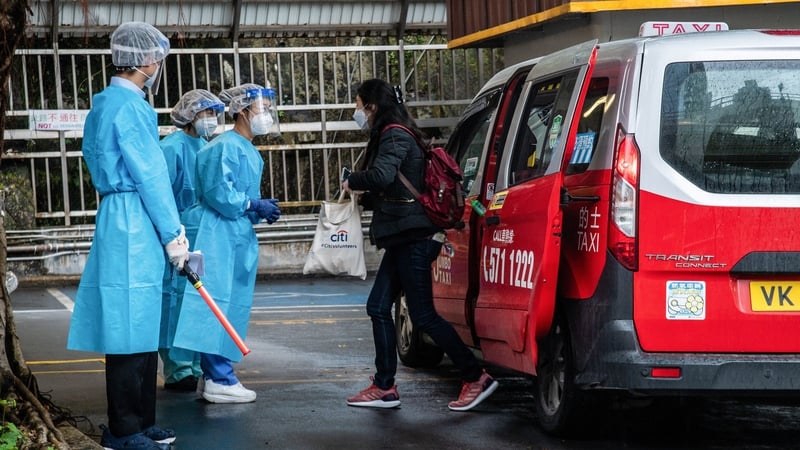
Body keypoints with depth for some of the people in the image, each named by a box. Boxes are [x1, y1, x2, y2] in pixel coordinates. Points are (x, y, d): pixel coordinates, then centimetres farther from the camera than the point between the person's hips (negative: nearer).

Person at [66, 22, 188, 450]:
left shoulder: (103, 104, 17)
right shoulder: (129, 106, -13)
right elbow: (150, 175, -14)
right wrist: (172, 234, -8)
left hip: (118, 220, 10)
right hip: (133, 226, -10)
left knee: (141, 327, 13)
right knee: (131, 327, -5)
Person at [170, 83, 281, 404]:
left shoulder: (250, 152, 18)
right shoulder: (225, 147, -13)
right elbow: (218, 193, -21)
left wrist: (262, 210, 5)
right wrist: (255, 206, -13)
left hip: (239, 238, 10)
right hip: (218, 235, -10)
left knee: (233, 306, 11)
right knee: (218, 302, -9)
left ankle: (215, 376, 17)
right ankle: (219, 380, -8)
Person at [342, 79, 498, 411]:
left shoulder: (394, 136, -14)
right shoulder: (393, 135, 18)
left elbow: (381, 175, -32)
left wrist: (352, 181, -14)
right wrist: (362, 194, 8)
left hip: (414, 238, -11)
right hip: (404, 238, 11)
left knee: (423, 315, -7)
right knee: (378, 307, 10)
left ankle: (476, 378, -1)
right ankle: (384, 388, 14)